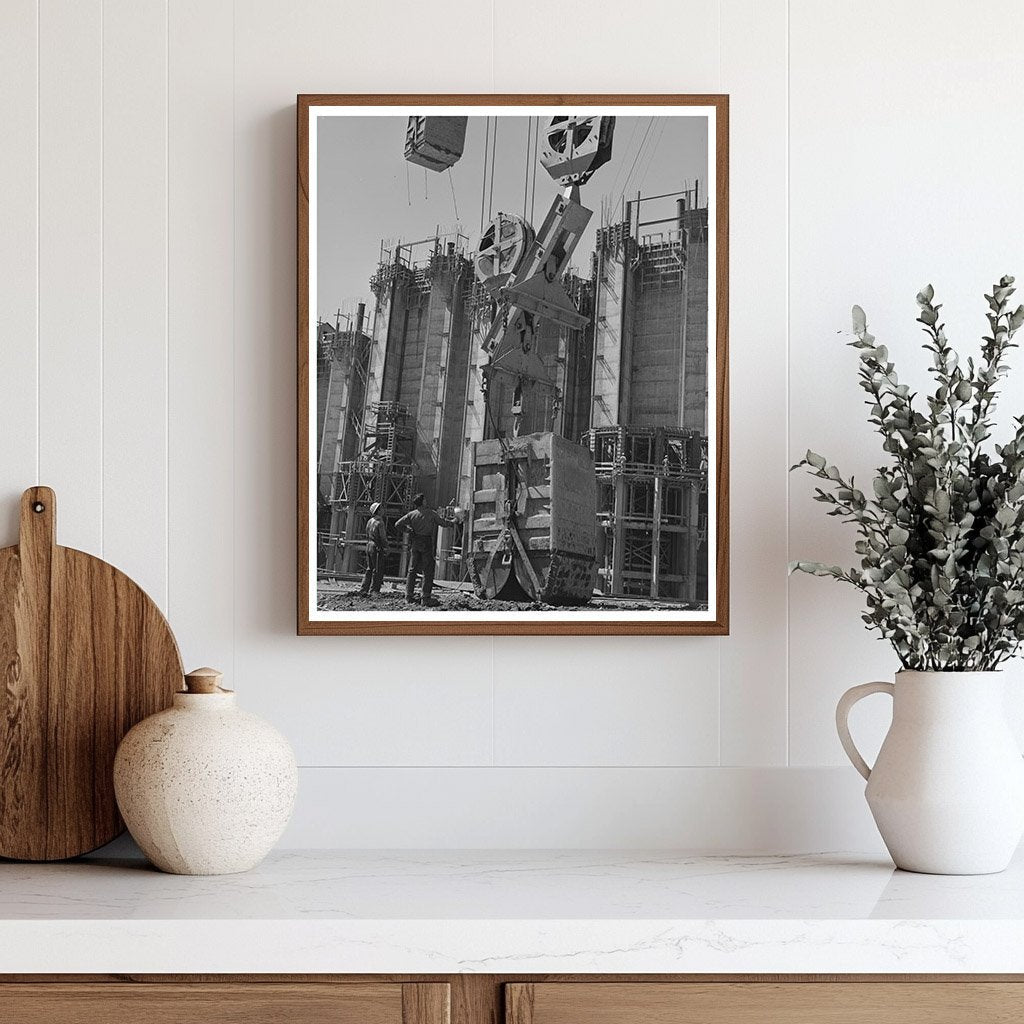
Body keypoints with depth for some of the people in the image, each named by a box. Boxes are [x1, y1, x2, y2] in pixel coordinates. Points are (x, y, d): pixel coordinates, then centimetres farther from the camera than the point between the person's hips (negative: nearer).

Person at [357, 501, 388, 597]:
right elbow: (383, 538, -15)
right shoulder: (379, 523, -15)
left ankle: (363, 591, 11)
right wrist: (386, 551, -9)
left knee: (369, 569, 13)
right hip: (377, 548, -8)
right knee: (378, 571, -2)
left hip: (369, 546, 8)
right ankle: (374, 591, -2)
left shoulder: (369, 522, 9)